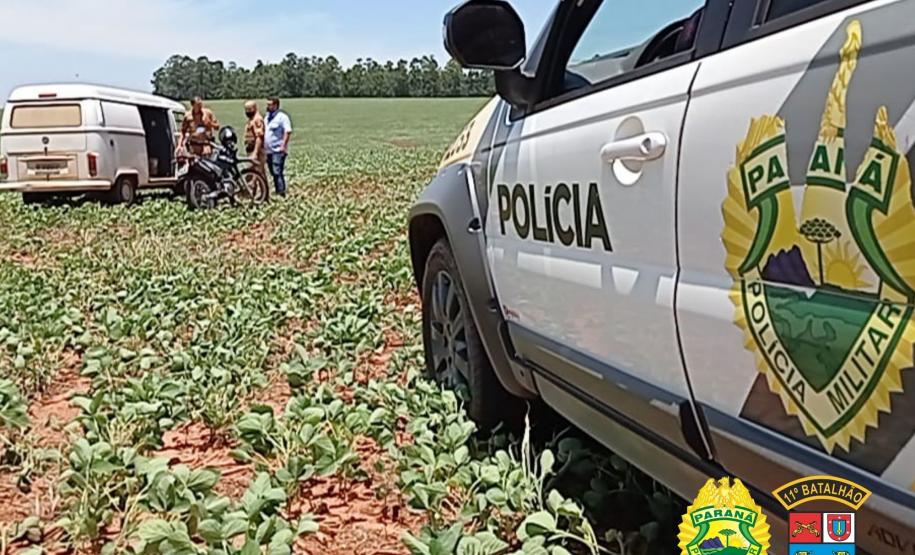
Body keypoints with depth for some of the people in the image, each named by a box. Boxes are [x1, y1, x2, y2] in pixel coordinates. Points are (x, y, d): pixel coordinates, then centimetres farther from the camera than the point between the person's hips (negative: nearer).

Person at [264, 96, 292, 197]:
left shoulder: (282, 117, -8)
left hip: (278, 151, -8)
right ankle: (277, 193, 18)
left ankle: (281, 193, -11)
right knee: (273, 173, 11)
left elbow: (288, 131, -17)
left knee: (277, 172, -14)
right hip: (269, 150, 8)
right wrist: (263, 146, 17)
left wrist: (283, 145, -23)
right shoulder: (267, 117, 17)